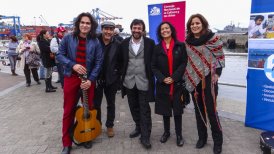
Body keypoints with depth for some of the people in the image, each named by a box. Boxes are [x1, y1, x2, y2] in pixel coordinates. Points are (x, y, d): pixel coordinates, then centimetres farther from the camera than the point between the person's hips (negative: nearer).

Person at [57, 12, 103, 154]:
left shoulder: (95, 42, 0)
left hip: (89, 79, 1)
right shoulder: (68, 38, -1)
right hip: (71, 78, -1)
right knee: (69, 110, 5)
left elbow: (98, 62, -2)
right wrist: (73, 65, -16)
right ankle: (67, 143, 19)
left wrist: (91, 79, -12)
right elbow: (60, 55, 1)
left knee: (89, 109, 11)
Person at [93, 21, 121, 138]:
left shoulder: (117, 45, -4)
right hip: (97, 78, 0)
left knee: (111, 104, 14)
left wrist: (118, 77, -6)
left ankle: (109, 126, 30)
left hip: (111, 79, 1)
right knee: (96, 104, 11)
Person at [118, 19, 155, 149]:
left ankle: (145, 136, 10)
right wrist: (123, 74, 4)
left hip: (143, 81, -3)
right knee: (134, 107, 16)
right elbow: (121, 61, 10)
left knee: (144, 109, 2)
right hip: (129, 81, 3)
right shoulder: (124, 43, 5)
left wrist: (150, 76, -3)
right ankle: (138, 127, 36)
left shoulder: (150, 43, -2)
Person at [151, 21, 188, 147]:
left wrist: (174, 77, -15)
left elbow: (184, 63, -5)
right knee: (165, 110, 10)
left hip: (177, 84, -1)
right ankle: (166, 132, 30)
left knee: (177, 110, 5)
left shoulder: (180, 46, 1)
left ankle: (179, 134, 21)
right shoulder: (157, 48, 4)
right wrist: (162, 78, -12)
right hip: (162, 84, 2)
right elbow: (153, 66, 2)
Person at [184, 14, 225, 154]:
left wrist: (216, 74, -9)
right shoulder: (188, 41, 7)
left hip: (208, 79, -4)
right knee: (198, 109, 12)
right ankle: (202, 137, 28)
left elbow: (220, 57, -2)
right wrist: (187, 77, 10)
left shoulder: (212, 38, -5)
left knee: (211, 110, -2)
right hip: (193, 80, 4)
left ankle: (217, 141, 17)